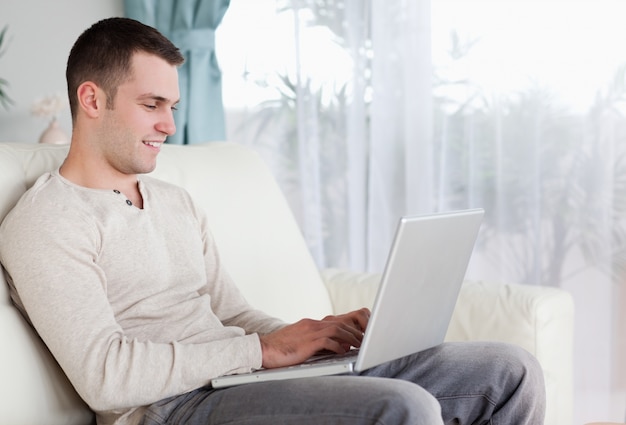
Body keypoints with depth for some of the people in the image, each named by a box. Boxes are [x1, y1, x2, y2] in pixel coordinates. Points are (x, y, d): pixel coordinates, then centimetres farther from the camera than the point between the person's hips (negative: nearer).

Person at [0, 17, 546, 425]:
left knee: (512, 371, -2)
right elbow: (105, 376, -16)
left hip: (249, 379, 8)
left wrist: (313, 336, 1)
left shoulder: (177, 204, 23)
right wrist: (265, 349, -15)